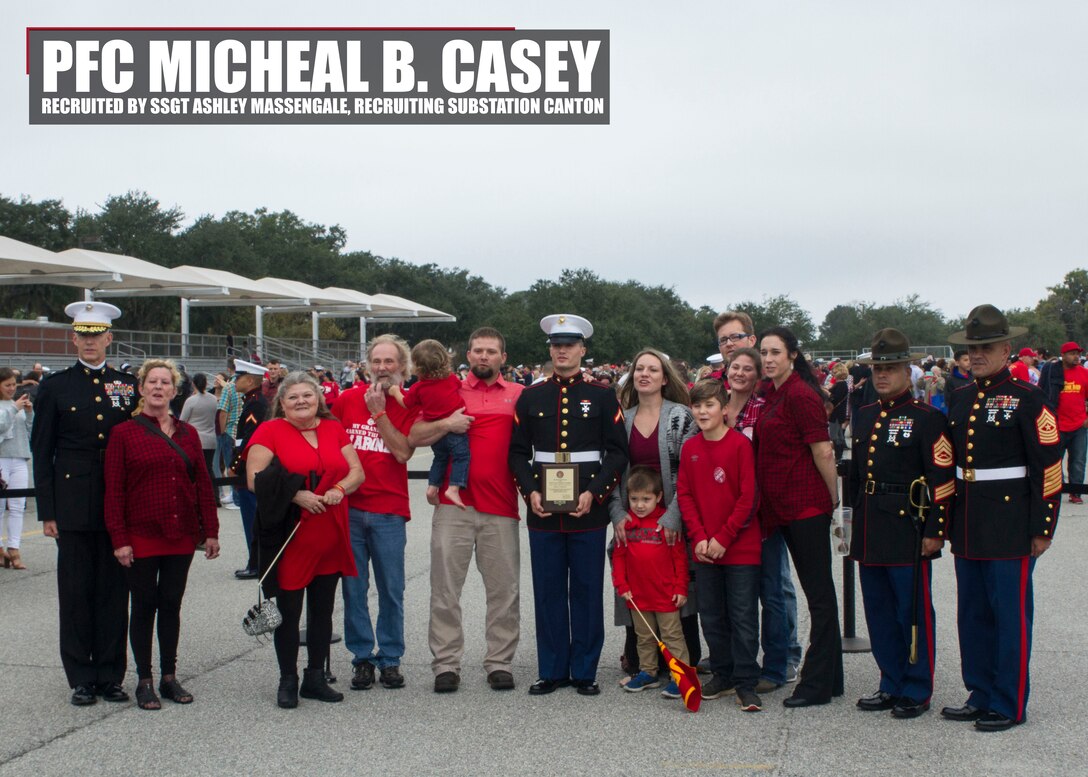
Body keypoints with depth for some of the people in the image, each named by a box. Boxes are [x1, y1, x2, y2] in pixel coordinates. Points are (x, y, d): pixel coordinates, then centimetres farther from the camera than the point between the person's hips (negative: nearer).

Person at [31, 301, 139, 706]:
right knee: (75, 592, 4)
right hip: (74, 505, -1)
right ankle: (81, 679, 13)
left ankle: (110, 676, 15)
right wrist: (47, 511, -3)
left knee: (114, 591, 6)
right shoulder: (55, 386, 4)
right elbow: (42, 452, 3)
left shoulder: (128, 384, 8)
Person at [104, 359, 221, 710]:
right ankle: (144, 681, 14)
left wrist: (210, 531, 4)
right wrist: (119, 539, -11)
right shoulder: (124, 434, -2)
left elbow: (202, 483, 9)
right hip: (141, 536, -3)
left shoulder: (188, 434, 8)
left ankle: (169, 677, 19)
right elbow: (114, 490, -5)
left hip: (181, 536, 3)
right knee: (144, 606, 4)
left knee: (171, 605, 9)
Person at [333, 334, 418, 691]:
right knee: (353, 588, 4)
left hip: (389, 513, -1)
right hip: (349, 508, 1)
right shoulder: (348, 399, 5)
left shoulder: (409, 406, 2)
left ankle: (390, 659, 15)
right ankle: (362, 657, 15)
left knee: (391, 590, 3)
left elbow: (403, 452, -11)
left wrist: (379, 412, -12)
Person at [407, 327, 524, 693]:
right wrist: (444, 424, -10)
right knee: (445, 587, 2)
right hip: (454, 504, 0)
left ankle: (500, 662, 15)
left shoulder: (519, 395, 11)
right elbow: (412, 437, 4)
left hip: (501, 506, 0)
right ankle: (446, 664, 9)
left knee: (504, 590, 5)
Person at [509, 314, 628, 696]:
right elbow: (518, 452, 8)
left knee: (587, 591, 4)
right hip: (543, 512, 2)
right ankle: (552, 670, 16)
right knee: (548, 592, 6)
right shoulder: (531, 397, 8)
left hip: (588, 512, -2)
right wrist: (530, 491, -7)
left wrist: (594, 492, -12)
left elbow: (617, 452, 0)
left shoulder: (603, 397, 3)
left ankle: (585, 671, 14)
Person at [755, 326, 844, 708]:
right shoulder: (771, 395, 14)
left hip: (808, 505, -9)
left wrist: (833, 498, -7)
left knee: (819, 592, -3)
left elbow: (823, 451, -13)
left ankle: (818, 683, 2)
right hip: (784, 506, 9)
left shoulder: (801, 394, -13)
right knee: (817, 590, 14)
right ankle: (830, 677, 22)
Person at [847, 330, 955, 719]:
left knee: (913, 612, 1)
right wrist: (857, 521, 19)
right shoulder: (864, 416, 13)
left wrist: (935, 530, -14)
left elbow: (942, 478, -11)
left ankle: (917, 691, 11)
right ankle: (892, 685, 24)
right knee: (879, 612, 12)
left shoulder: (927, 418, -7)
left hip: (908, 529, -7)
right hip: (870, 533, 7)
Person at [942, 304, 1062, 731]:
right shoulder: (960, 399, 12)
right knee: (973, 615, 12)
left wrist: (1042, 529, -12)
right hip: (968, 527, 7)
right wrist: (945, 520, 14)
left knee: (1011, 616, 0)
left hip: (1010, 526, -7)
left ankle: (1009, 705, 9)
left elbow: (1049, 467, -10)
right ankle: (980, 695, 23)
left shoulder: (1027, 398, -8)